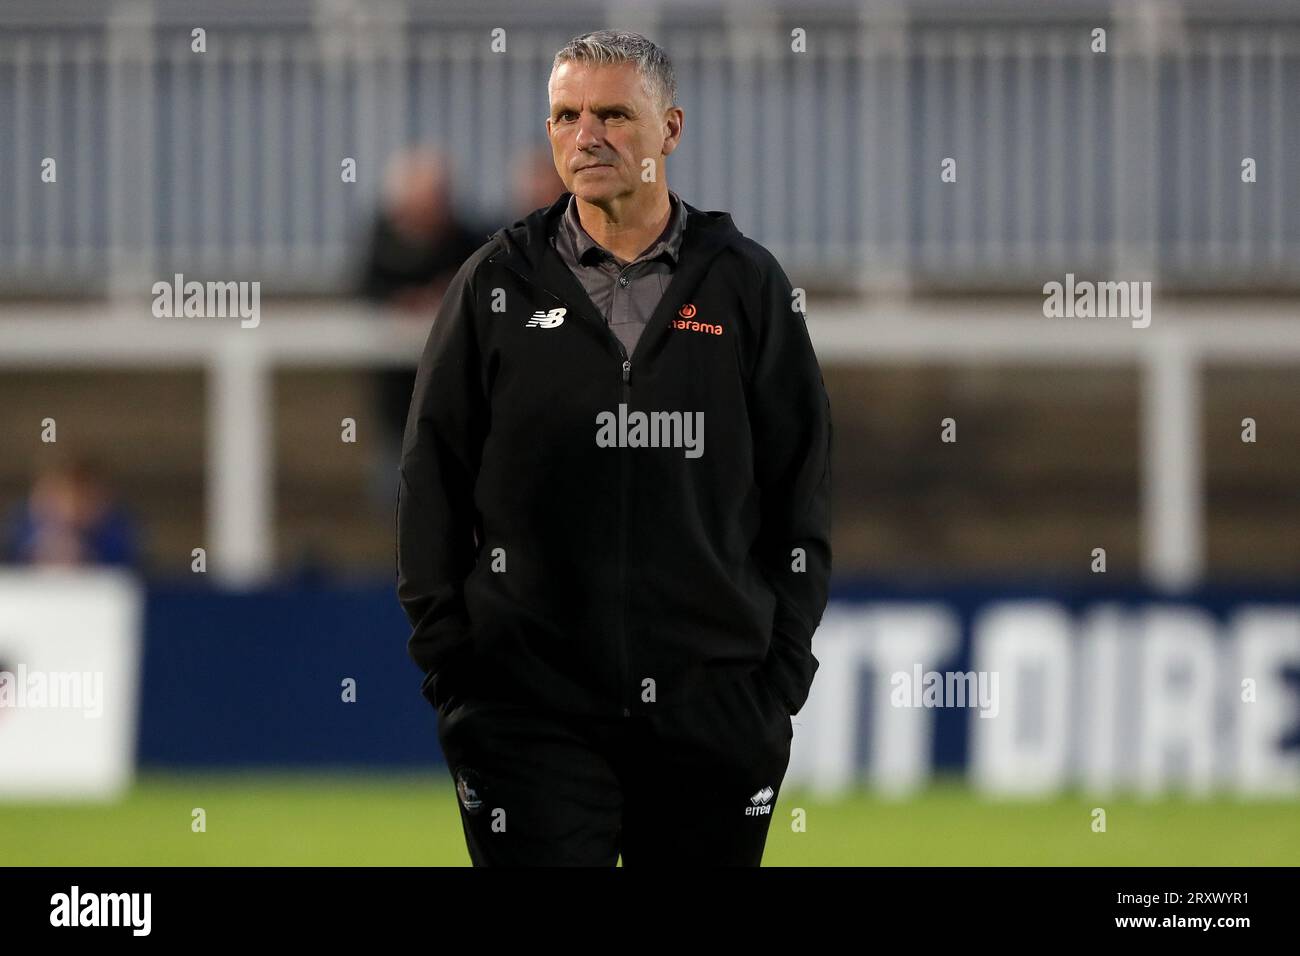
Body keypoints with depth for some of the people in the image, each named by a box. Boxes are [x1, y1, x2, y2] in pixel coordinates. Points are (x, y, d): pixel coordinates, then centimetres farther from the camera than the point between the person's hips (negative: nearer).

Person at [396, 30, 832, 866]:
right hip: (531, 708, -1)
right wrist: (448, 664, 0)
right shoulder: (496, 286, 6)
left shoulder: (746, 285, 6)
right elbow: (431, 488, 7)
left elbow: (802, 493, 8)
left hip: (713, 702, 1)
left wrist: (783, 673, 1)